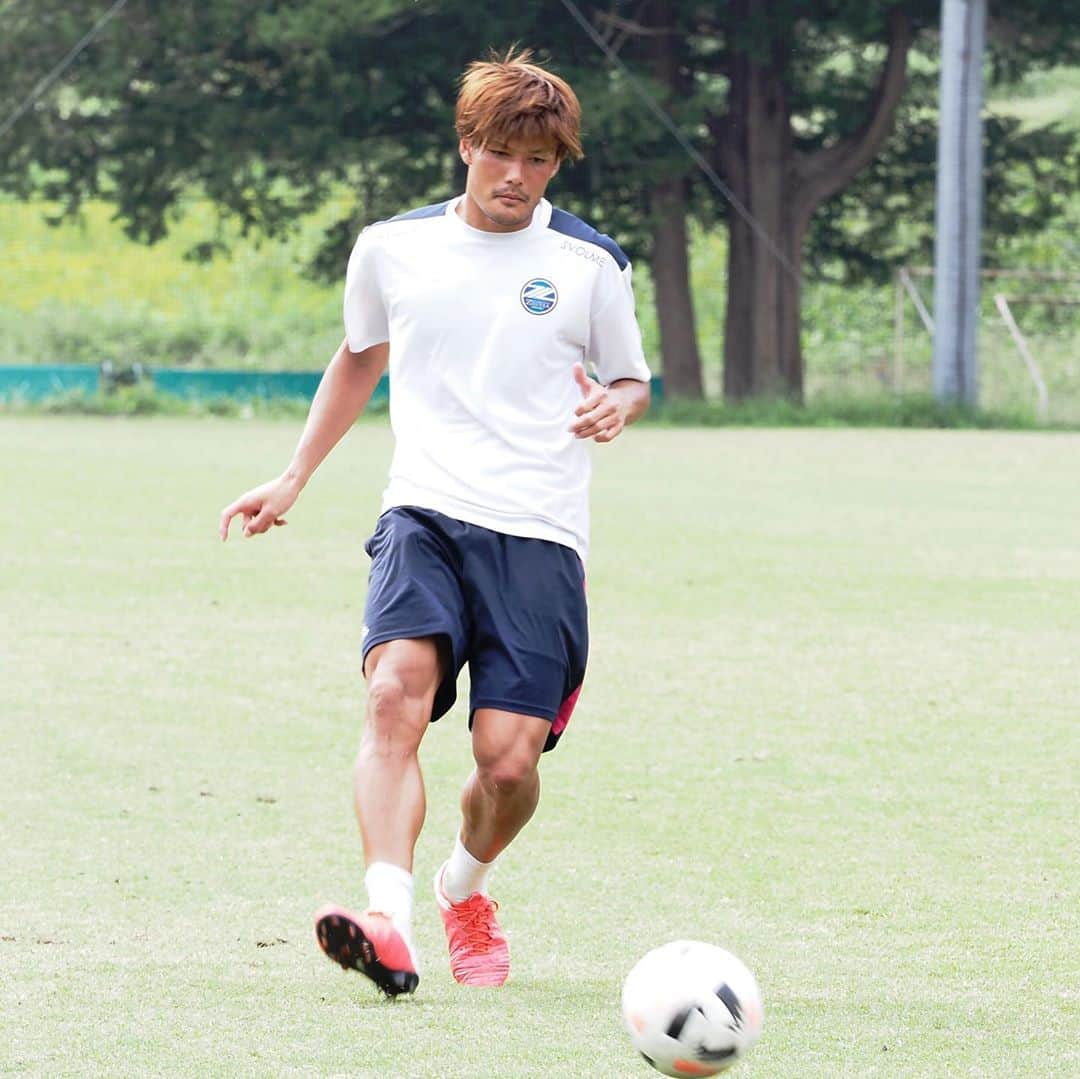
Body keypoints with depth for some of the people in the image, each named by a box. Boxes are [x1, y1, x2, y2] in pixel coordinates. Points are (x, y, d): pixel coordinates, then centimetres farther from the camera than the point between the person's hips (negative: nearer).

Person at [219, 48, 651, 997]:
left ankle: (466, 886, 25)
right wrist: (293, 480, 26)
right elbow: (359, 360, 28)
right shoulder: (392, 249, 10)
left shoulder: (589, 264, 6)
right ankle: (390, 925, -40)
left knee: (509, 756, -10)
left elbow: (632, 382, 18)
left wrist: (615, 407, -6)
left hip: (539, 535, -1)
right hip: (424, 515, 1)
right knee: (397, 689, -27)